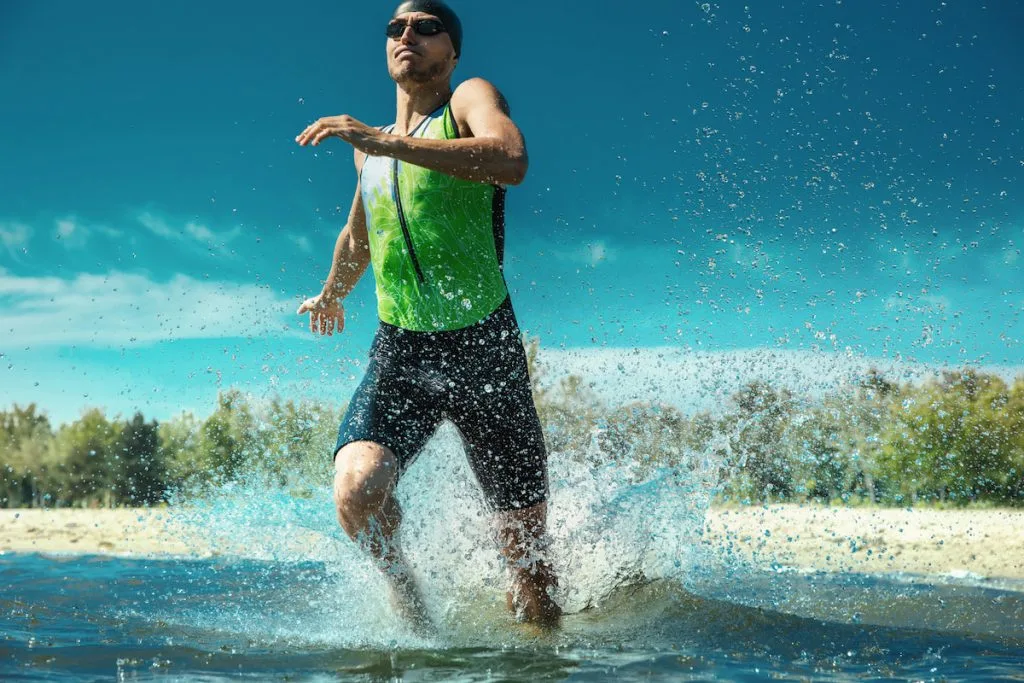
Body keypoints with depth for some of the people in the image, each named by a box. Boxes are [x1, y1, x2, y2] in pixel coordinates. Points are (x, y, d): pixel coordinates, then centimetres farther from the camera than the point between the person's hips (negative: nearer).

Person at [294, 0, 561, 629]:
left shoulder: (470, 99, 0)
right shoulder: (370, 143, 19)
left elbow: (510, 161, -26)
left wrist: (385, 142, -28)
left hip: (484, 348, -4)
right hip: (400, 352, 4)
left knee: (527, 550, -3)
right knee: (356, 492, -25)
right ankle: (404, 591, 4)